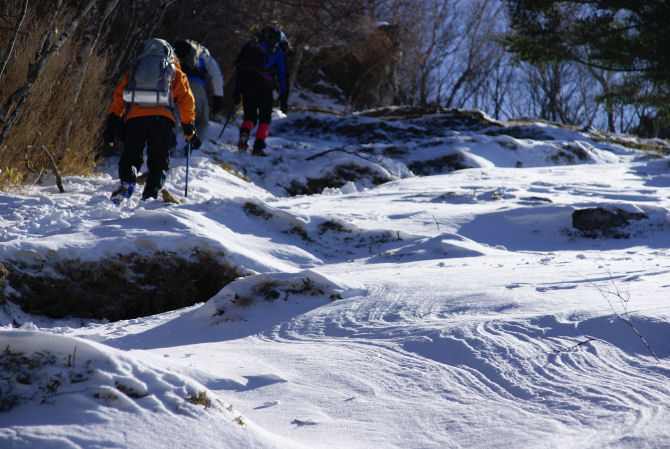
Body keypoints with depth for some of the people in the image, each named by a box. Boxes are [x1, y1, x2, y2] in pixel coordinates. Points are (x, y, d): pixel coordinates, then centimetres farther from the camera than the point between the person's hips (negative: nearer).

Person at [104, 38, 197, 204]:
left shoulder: (134, 69, 27)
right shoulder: (174, 72, 23)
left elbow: (119, 95, 17)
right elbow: (186, 99, 14)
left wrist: (112, 122, 15)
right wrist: (189, 127, 18)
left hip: (134, 116, 1)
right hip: (161, 118, -1)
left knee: (131, 155, 10)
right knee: (159, 160, 7)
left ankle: (127, 182, -19)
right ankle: (150, 194, -13)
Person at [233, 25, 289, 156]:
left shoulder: (250, 46, 23)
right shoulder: (278, 52, 13)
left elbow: (240, 71, 19)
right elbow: (282, 77, 8)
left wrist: (236, 93, 20)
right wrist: (284, 100, 9)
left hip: (246, 84, 3)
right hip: (264, 84, -3)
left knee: (249, 116, 14)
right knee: (265, 117, 10)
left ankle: (244, 134, -16)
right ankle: (258, 147, -4)